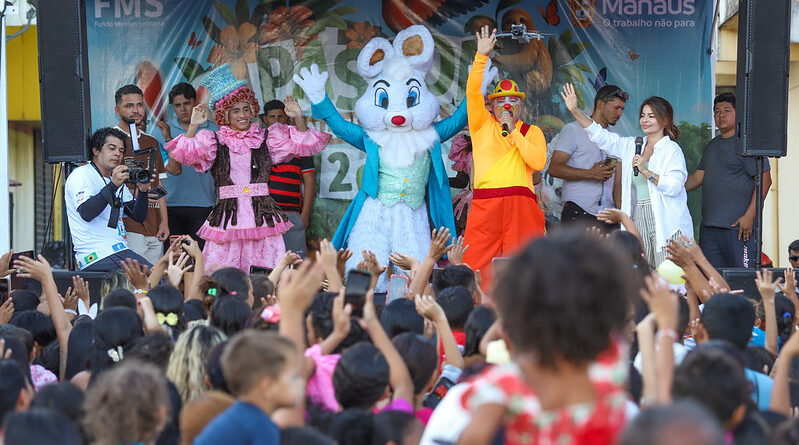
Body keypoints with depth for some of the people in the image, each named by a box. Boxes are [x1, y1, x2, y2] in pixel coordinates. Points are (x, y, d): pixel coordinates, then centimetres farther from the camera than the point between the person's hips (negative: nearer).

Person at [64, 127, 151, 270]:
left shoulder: (116, 180, 23)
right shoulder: (80, 175, -3)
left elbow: (138, 216, 16)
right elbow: (86, 214, -20)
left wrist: (142, 191, -2)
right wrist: (113, 185, -25)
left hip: (122, 251, 8)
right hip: (97, 257, -8)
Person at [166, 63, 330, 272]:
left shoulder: (266, 138, 12)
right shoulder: (214, 141, 8)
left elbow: (304, 143, 8)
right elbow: (186, 153, -6)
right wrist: (194, 126, -14)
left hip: (262, 216, 1)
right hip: (227, 215, -1)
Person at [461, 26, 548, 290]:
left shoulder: (532, 132, 16)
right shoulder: (482, 125, 15)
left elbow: (538, 162, -1)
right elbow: (472, 92, 0)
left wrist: (513, 131, -1)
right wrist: (482, 57, -9)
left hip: (521, 203, 0)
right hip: (484, 204, 0)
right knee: (476, 268, -9)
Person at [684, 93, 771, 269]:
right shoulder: (713, 145, 20)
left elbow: (764, 180, -13)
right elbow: (698, 177, 25)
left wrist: (749, 216, -18)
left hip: (738, 226, -8)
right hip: (709, 226, 8)